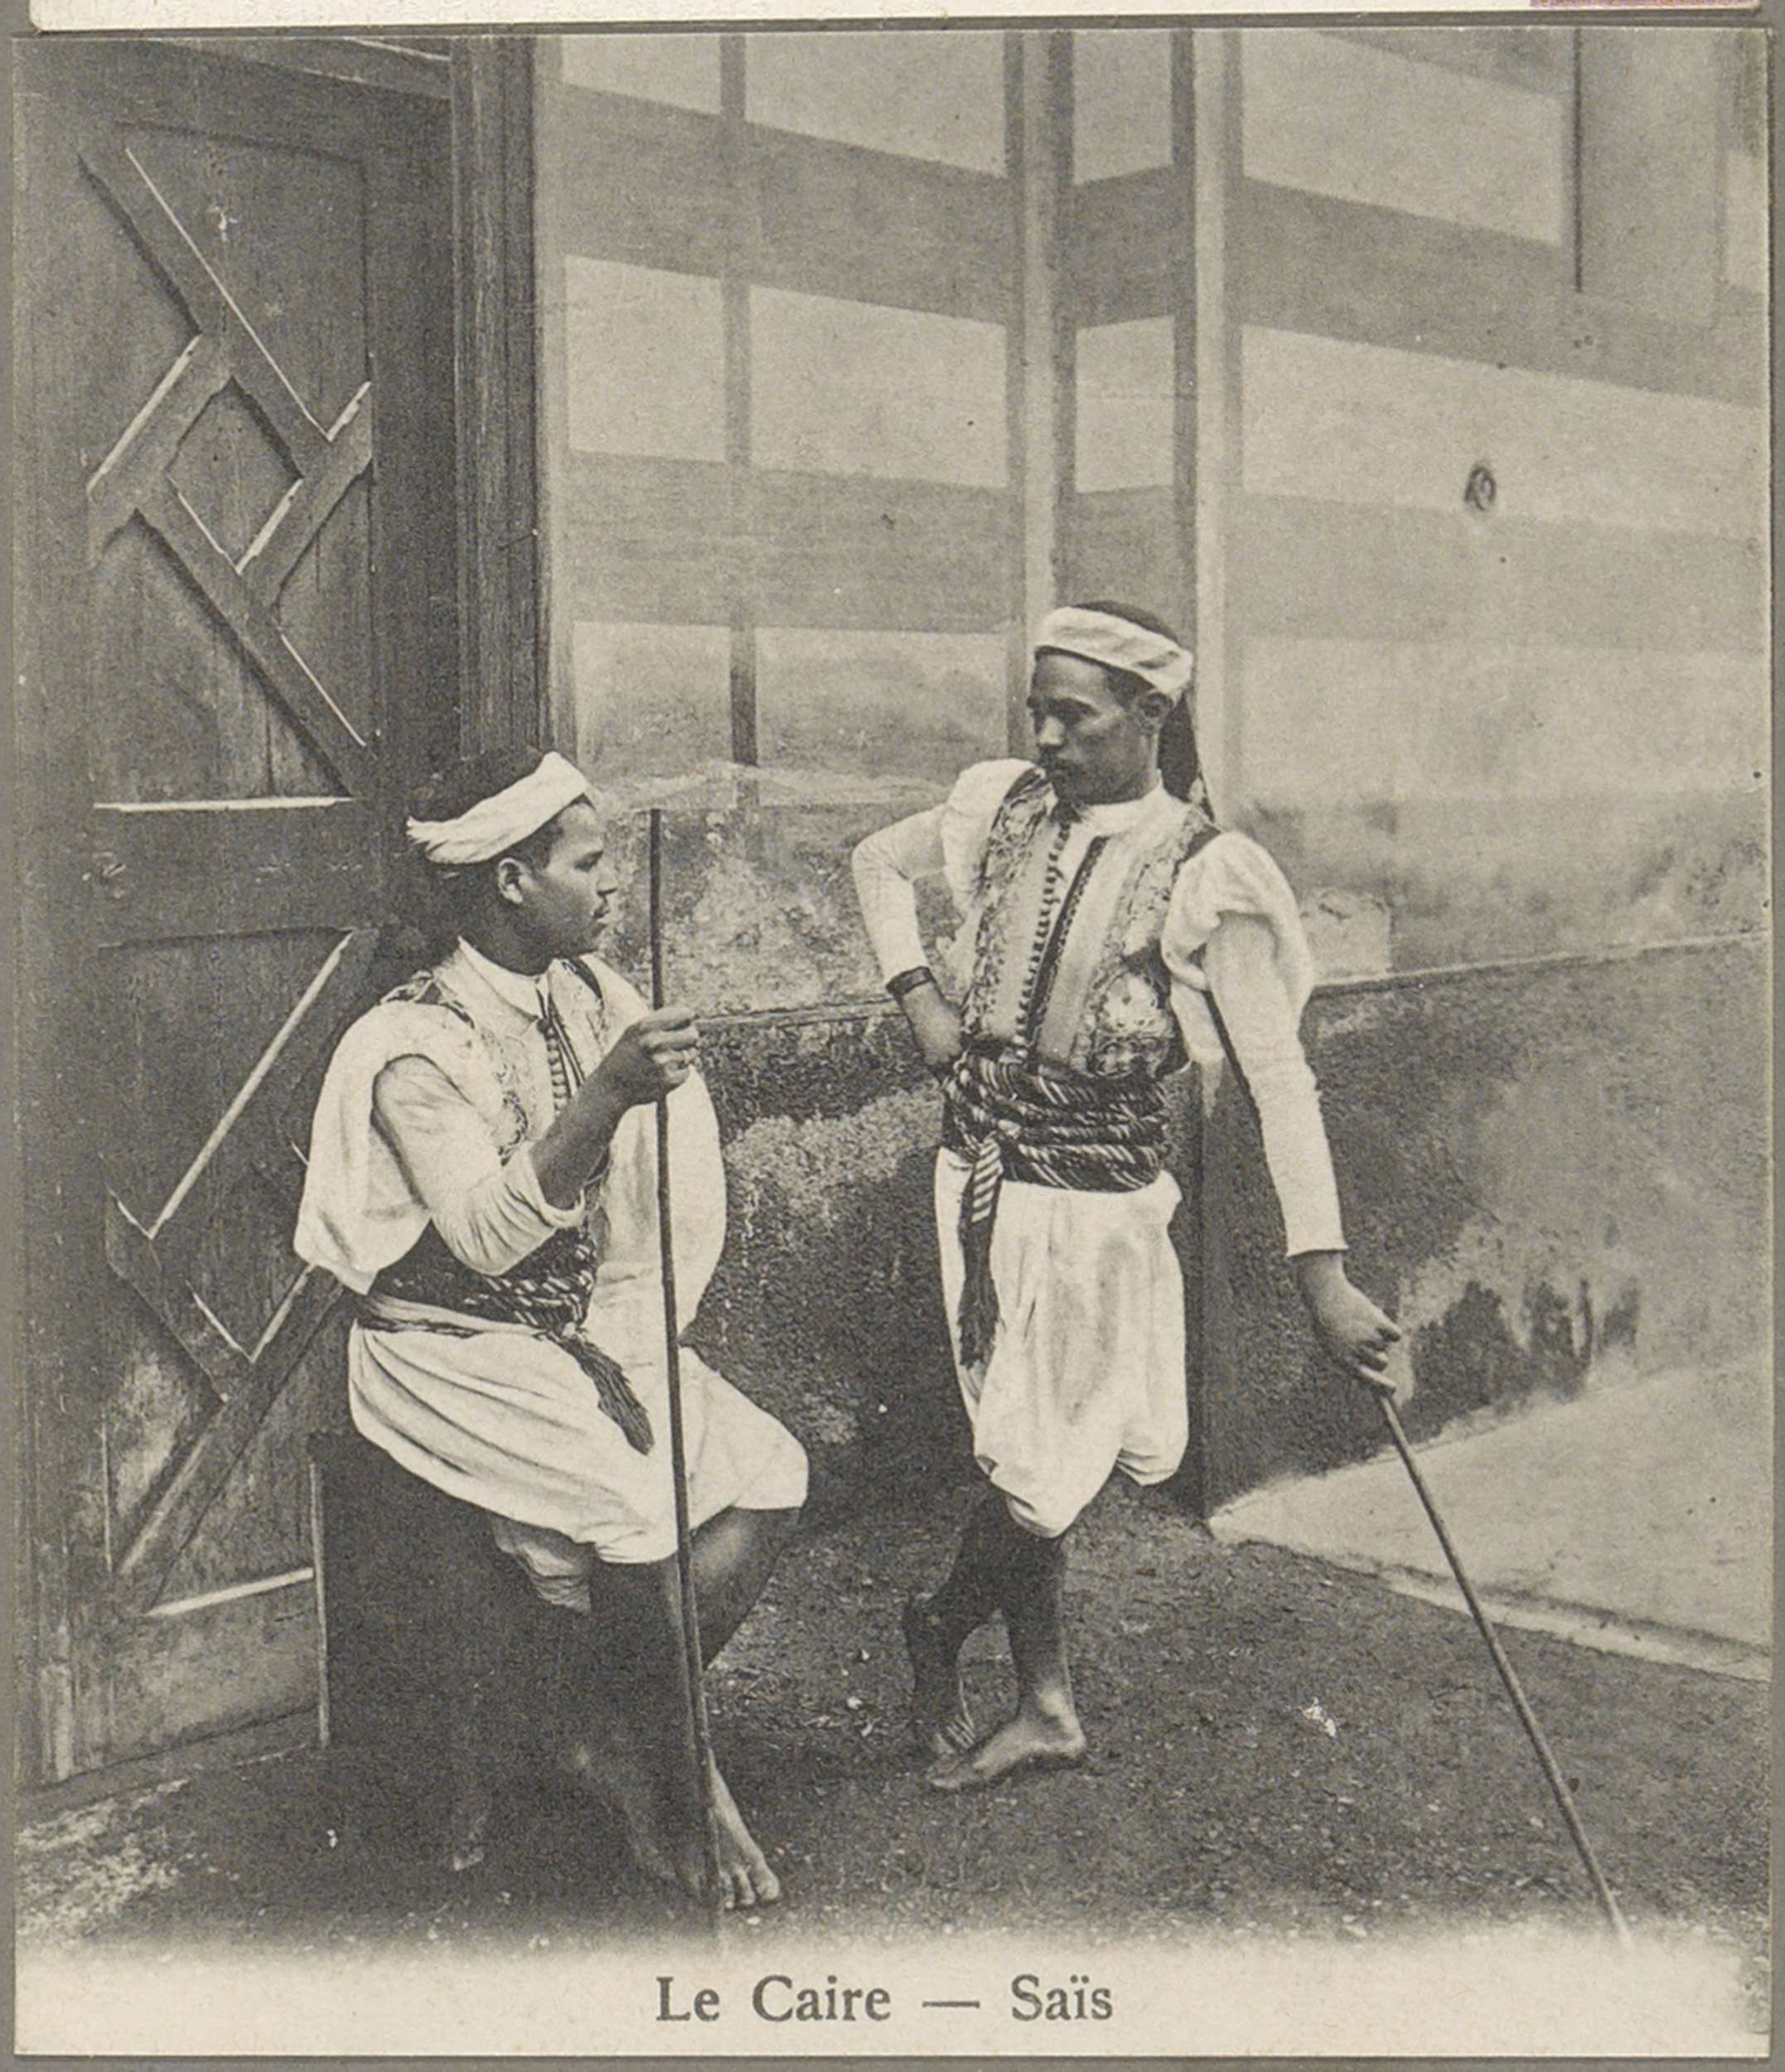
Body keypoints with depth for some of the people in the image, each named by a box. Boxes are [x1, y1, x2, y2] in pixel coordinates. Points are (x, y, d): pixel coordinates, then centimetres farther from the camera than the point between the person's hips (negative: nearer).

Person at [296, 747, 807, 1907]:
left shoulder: (594, 998, 2)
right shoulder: (415, 1048, -19)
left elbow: (650, 1213, 6)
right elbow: (489, 1234, -33)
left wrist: (620, 1351, -7)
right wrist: (607, 1096, -44)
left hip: (579, 1331, 7)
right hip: (450, 1348, -7)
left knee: (768, 1470, -11)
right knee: (632, 1503, -28)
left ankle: (616, 1737, 1)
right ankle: (679, 1777, -4)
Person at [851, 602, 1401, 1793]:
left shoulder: (1202, 875, -12)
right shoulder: (1006, 810, 2)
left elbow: (1280, 1079, -16)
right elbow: (881, 865, 22)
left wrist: (1324, 1274, -22)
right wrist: (920, 1000, 8)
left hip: (1101, 1190, -3)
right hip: (980, 1167, 3)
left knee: (1052, 1456, 3)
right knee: (1022, 1443, 9)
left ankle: (941, 1637, 31)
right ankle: (1047, 1702, 27)